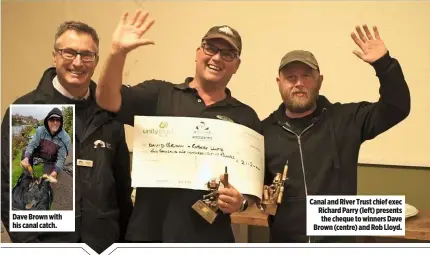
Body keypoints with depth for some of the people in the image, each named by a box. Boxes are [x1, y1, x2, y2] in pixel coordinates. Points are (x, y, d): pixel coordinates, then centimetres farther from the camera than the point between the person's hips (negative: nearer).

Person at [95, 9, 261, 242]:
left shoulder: (246, 117, 6)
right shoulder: (159, 94, 4)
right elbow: (107, 100, -9)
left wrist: (241, 201, -12)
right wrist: (118, 52, -22)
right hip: (149, 232, 0)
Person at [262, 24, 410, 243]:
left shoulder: (345, 119, -2)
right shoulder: (265, 131, 1)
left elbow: (397, 107, -8)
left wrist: (384, 63, -20)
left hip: (339, 241, -1)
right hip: (284, 244, 1)